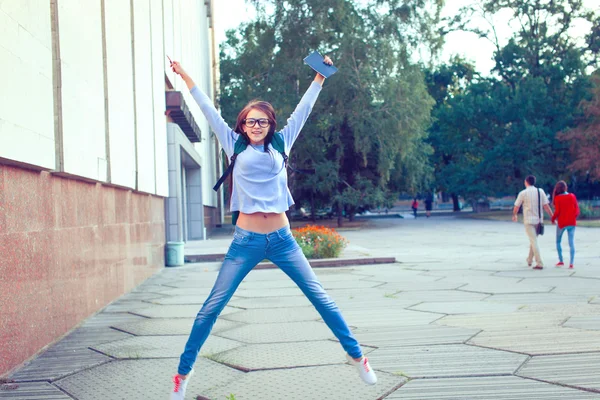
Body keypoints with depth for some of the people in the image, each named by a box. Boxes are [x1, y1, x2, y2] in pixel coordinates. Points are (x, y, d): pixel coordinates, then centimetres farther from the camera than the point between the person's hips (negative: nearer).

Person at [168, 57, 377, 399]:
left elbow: (302, 110, 12)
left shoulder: (280, 144, 9)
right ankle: (184, 372, 11)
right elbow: (210, 110, 8)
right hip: (246, 241, -1)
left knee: (321, 298, 3)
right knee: (213, 306, -2)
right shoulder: (235, 146, 7)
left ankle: (356, 356, 16)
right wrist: (186, 78, 11)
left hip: (282, 239, 1)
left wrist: (320, 76, 14)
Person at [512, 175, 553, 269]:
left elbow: (516, 207, 2)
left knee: (534, 241, -5)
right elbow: (546, 206, -2)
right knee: (533, 240, 20)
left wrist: (514, 215, 21)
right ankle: (529, 260, 31)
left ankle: (539, 263, -11)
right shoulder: (540, 191, 1)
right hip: (538, 220, 4)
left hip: (528, 220, -4)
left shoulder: (523, 193, -6)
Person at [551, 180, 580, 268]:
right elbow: (577, 209, 1)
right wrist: (574, 218, 16)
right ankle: (571, 263, -6)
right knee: (571, 243, 1)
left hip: (562, 222, -2)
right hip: (572, 223, 3)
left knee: (558, 241, 15)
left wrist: (553, 219, 6)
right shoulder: (572, 196, 1)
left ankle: (561, 261, 12)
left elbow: (557, 211, -11)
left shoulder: (557, 198, -8)